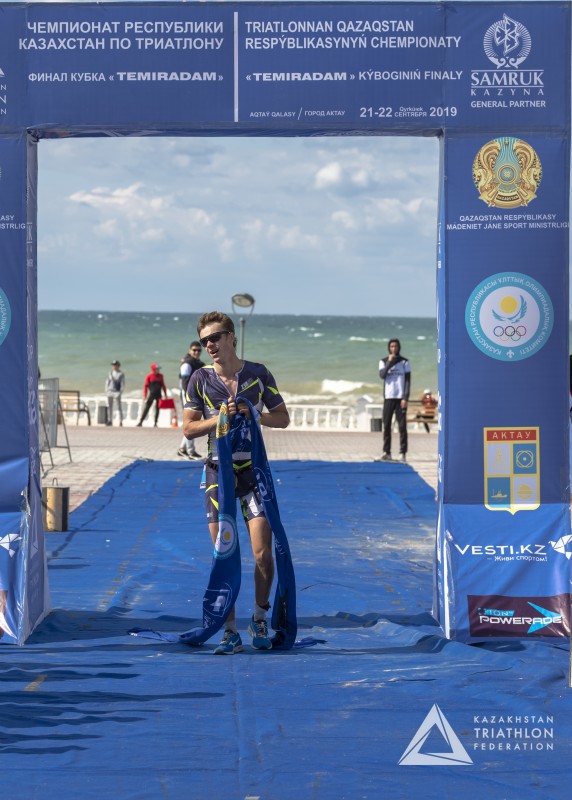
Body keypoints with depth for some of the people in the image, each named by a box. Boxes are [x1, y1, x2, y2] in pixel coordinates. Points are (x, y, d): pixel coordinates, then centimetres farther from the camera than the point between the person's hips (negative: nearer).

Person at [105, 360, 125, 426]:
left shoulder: (121, 374, -5)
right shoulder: (110, 373, 9)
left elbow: (123, 384, -7)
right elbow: (107, 382, 14)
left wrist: (120, 393, -14)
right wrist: (106, 390, 4)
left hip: (117, 392, -5)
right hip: (110, 392, 5)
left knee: (119, 407, -5)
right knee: (109, 407, 6)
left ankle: (121, 422, -3)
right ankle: (110, 421, 11)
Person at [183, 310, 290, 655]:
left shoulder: (258, 374, 1)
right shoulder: (200, 378, 2)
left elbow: (283, 417, 7)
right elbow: (188, 427, 2)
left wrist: (254, 414, -11)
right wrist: (220, 418, -13)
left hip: (253, 470, -1)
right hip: (218, 471, 1)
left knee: (263, 554, -7)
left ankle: (260, 619, 16)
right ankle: (231, 632, 8)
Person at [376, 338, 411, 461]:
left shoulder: (404, 362, 5)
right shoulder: (384, 362, 10)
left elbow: (408, 381, 0)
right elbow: (382, 375, -7)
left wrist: (405, 398, -9)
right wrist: (389, 362, -14)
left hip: (400, 398, -2)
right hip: (388, 397, 2)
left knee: (402, 426, -5)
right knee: (386, 426, 1)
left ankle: (403, 453, -4)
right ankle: (386, 452, 4)